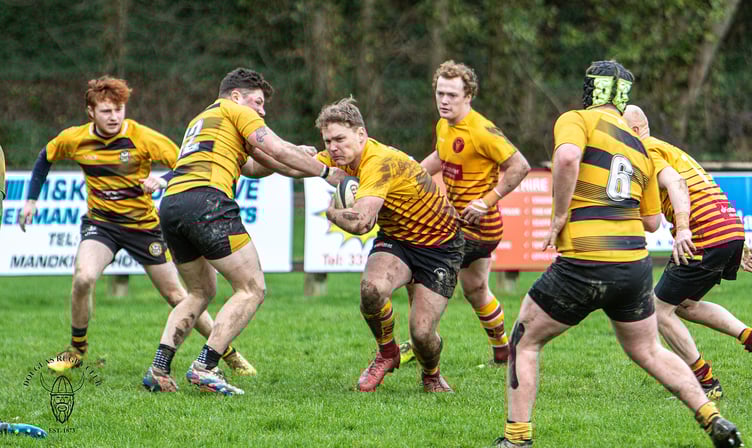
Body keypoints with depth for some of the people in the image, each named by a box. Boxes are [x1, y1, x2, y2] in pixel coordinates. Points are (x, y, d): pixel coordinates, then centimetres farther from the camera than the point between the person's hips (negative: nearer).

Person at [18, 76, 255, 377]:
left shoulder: (143, 138, -16)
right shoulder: (73, 139, -7)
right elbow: (45, 158, 14)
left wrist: (162, 180, -34)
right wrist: (31, 199, 10)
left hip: (143, 224, -1)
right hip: (100, 222, 1)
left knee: (175, 295, 2)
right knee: (83, 277, -26)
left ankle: (227, 351, 18)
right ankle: (77, 349, -4)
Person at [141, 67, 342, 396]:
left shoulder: (199, 121, 36)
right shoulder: (234, 110, 12)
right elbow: (278, 150, 1)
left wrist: (297, 155, 26)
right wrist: (326, 172, 11)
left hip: (170, 204, 9)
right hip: (205, 199, -9)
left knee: (201, 292, 24)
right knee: (252, 289, -2)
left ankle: (158, 368, 8)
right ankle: (204, 367, -14)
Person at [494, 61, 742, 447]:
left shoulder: (577, 120, -1)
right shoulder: (639, 147, 17)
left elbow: (566, 157, -25)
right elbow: (652, 221, 18)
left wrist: (560, 216, -14)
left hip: (583, 264, -6)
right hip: (635, 264, 6)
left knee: (524, 342, 11)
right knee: (648, 352, 22)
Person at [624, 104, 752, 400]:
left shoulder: (647, 151, -5)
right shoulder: (667, 149, 26)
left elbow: (675, 184, -22)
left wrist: (683, 229, -37)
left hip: (706, 238, -10)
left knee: (659, 310, 1)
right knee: (685, 305, 24)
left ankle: (706, 383, 4)